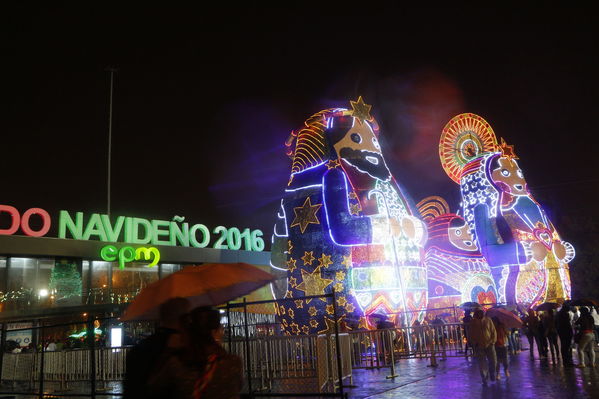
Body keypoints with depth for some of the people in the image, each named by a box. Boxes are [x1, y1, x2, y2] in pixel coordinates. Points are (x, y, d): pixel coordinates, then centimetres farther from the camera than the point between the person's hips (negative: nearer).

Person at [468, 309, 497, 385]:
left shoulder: (488, 320, -1)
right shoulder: (473, 322, -1)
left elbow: (493, 331, 2)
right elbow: (470, 334, 4)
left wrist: (493, 341, -6)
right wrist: (474, 343, -5)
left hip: (489, 344, 1)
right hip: (479, 346, 0)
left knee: (493, 361, 3)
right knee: (482, 363, 0)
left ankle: (492, 373, 33)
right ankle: (484, 378, 18)